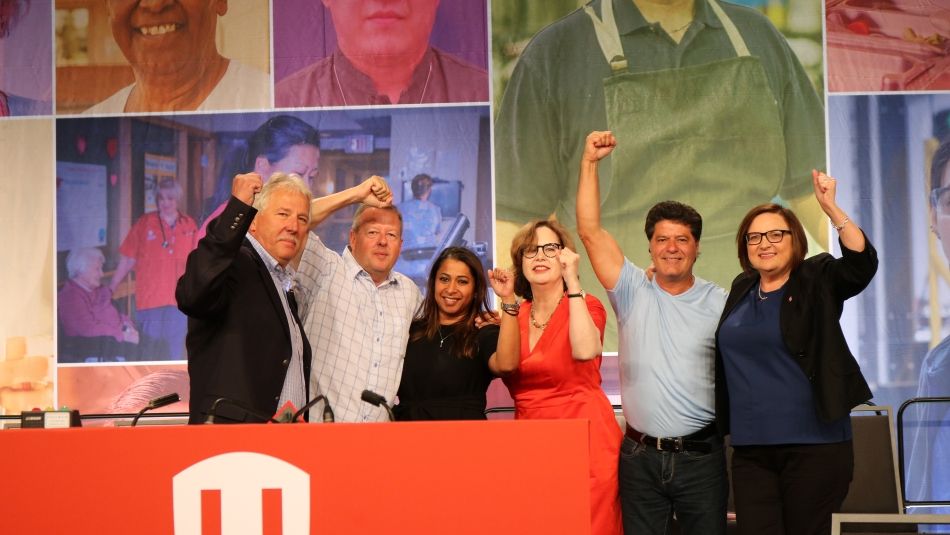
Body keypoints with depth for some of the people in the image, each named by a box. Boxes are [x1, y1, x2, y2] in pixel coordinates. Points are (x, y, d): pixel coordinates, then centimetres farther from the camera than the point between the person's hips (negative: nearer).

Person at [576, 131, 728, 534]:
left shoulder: (720, 303, 3)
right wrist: (590, 163, -7)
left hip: (700, 455, -1)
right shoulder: (633, 292, 3)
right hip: (640, 455, 1)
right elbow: (590, 231, -3)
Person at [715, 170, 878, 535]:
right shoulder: (742, 288, 13)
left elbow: (862, 263, -21)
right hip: (750, 450, 5)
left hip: (814, 445, -4)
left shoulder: (818, 281, -2)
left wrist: (830, 208, -29)